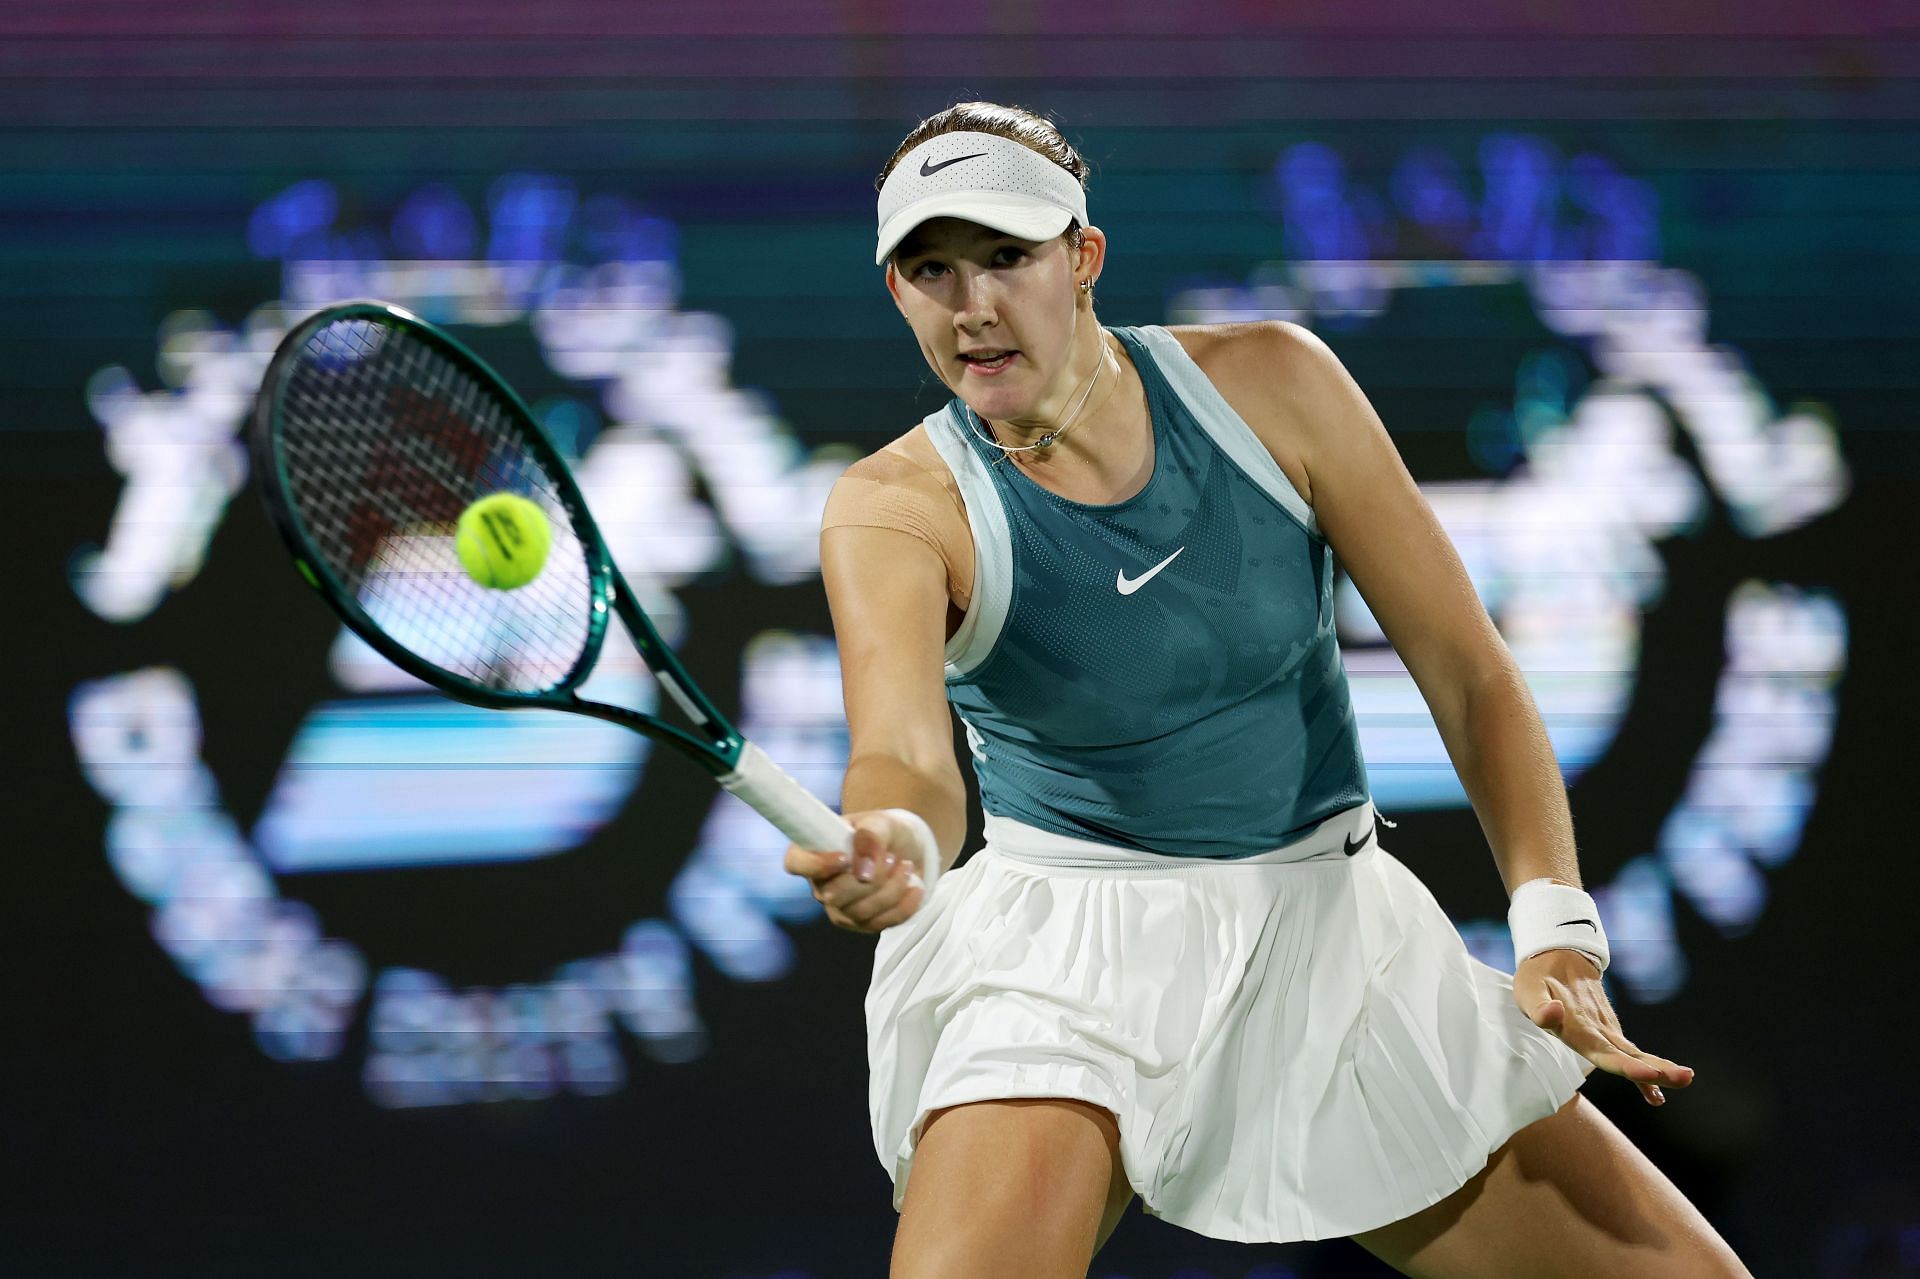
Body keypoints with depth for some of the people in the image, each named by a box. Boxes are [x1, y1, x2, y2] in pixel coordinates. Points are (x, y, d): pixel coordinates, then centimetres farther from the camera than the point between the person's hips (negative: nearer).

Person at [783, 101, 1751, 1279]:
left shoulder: (1269, 385, -7)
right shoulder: (895, 508, -13)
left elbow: (1469, 673, -5)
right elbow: (907, 753, -31)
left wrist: (1556, 932, -16)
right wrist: (890, 850, -55)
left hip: (1332, 936, 3)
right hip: (1066, 954, -3)